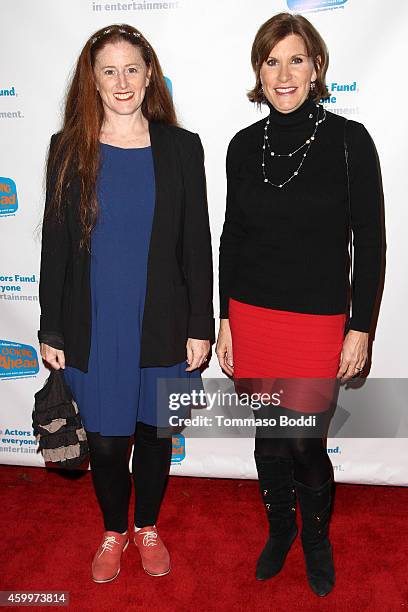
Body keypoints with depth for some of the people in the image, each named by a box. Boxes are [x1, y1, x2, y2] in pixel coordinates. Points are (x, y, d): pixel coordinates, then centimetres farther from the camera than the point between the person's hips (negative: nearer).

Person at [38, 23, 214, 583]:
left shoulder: (181, 147, -1)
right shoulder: (69, 149, 0)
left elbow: (196, 243, 0)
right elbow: (55, 244, 1)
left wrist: (200, 326, -3)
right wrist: (50, 331, 0)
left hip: (162, 326, 0)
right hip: (92, 327, 0)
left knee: (154, 432, 16)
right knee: (105, 440, 11)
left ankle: (147, 526, 42)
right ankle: (114, 531, 39)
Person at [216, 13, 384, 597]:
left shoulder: (349, 139, -6)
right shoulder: (245, 144, 3)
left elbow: (369, 241, -5)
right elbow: (232, 235, 8)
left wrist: (360, 328, -6)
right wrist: (224, 319, 7)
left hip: (318, 319, -3)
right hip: (250, 314, 3)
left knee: (306, 444, 3)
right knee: (268, 437, 15)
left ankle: (317, 538, 35)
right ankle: (280, 528, 41)